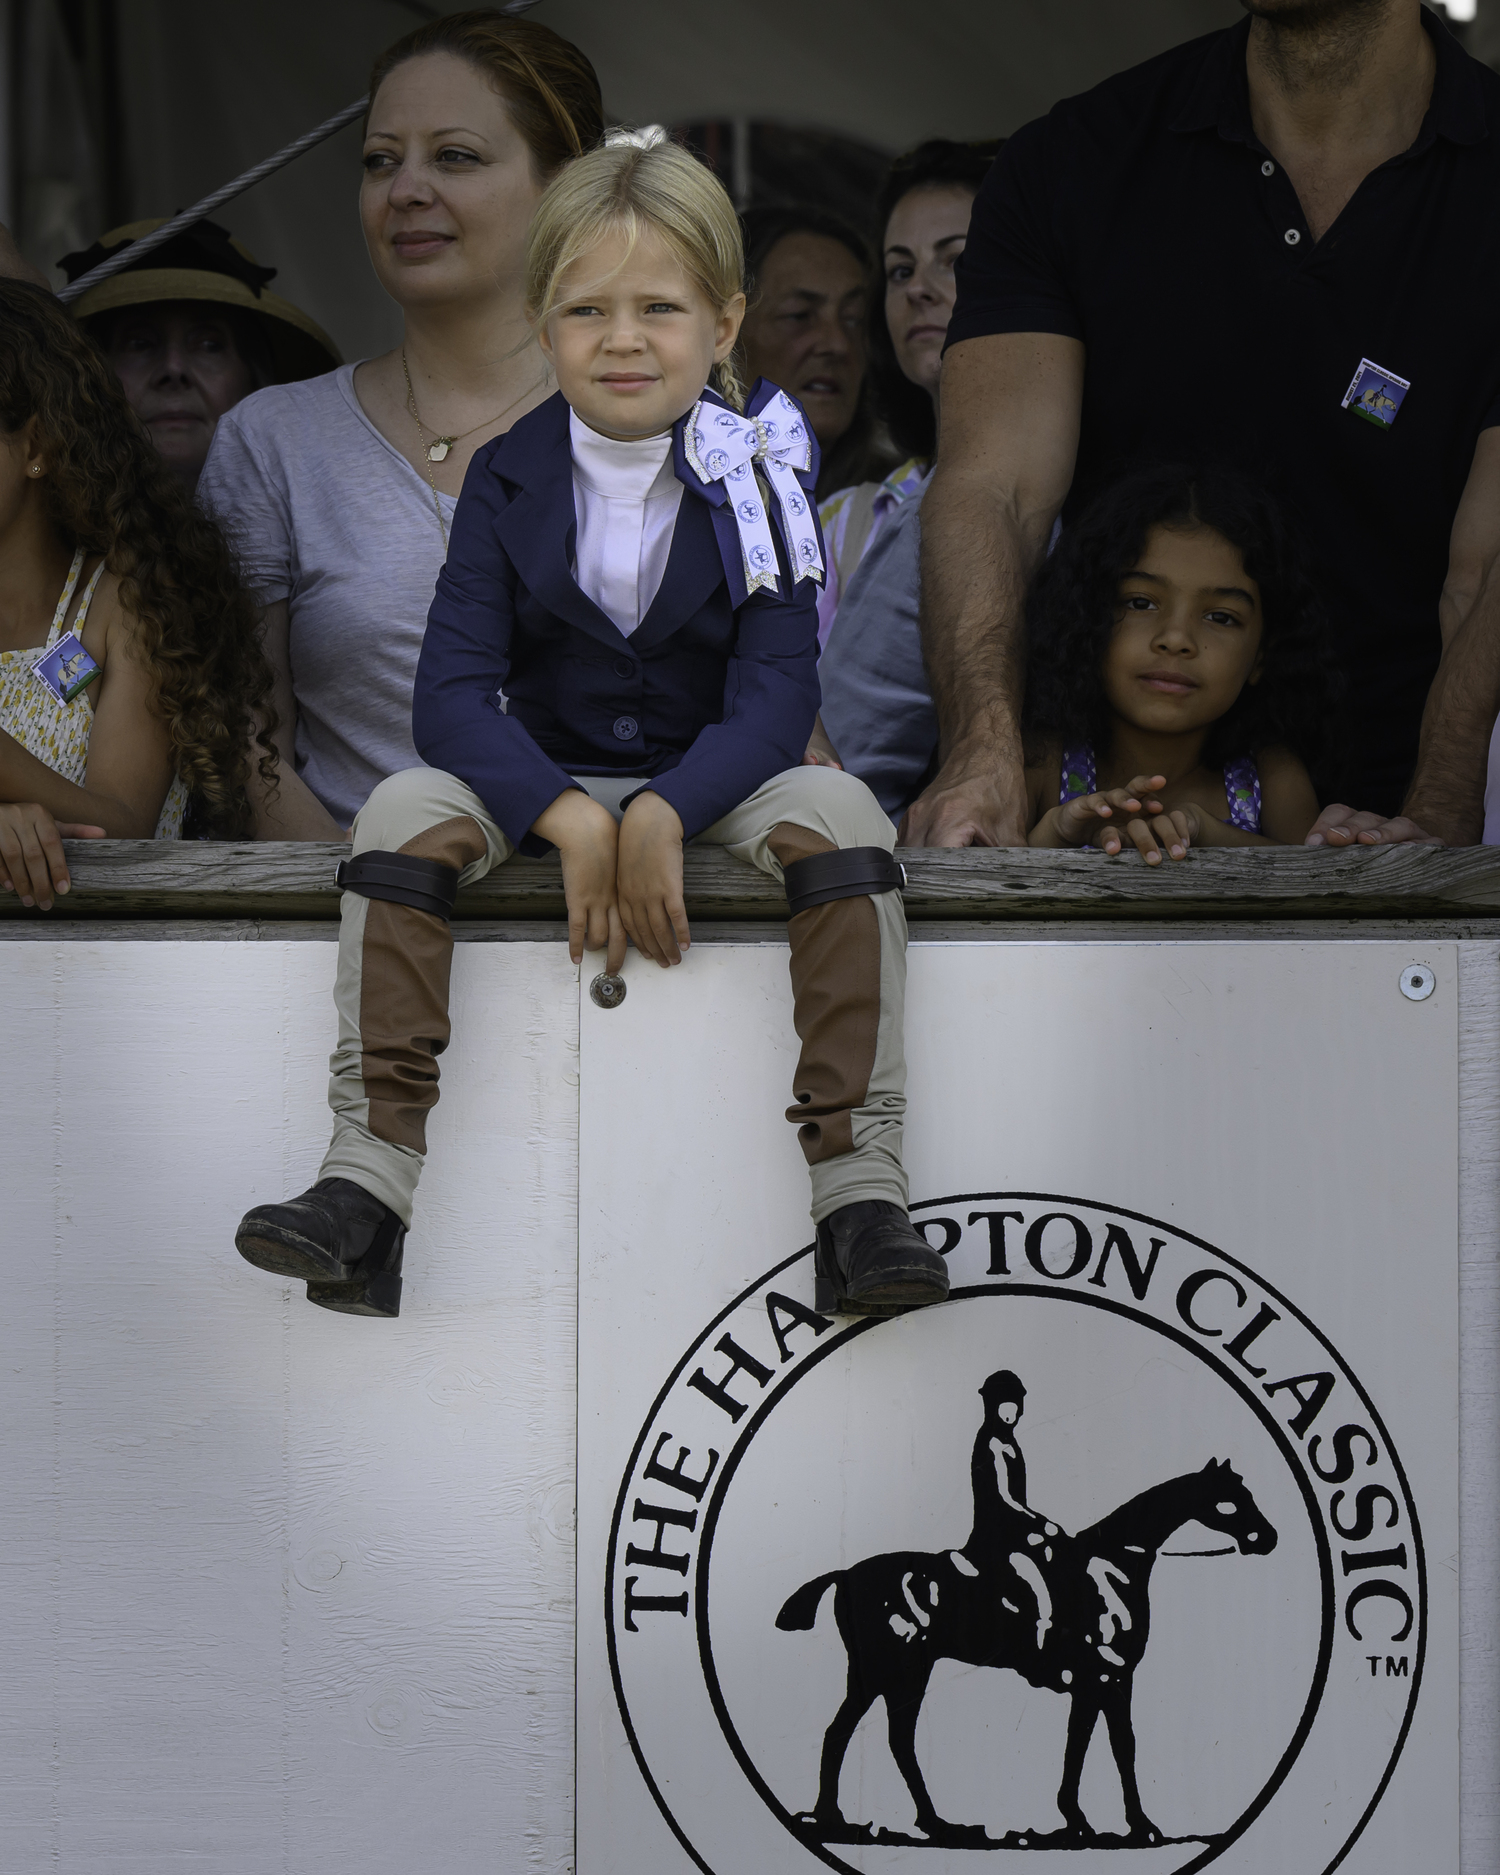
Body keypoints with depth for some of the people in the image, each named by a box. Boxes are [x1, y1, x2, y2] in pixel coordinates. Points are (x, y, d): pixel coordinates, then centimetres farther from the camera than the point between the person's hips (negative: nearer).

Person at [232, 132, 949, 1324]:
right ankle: (367, 1183, -30)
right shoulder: (509, 482, -4)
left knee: (838, 809, -30)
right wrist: (572, 822, -29)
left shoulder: (762, 483, -6)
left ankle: (861, 1183, -32)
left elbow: (776, 698, -14)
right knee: (406, 809, -26)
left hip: (712, 781, -1)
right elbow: (451, 695, -12)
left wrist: (661, 820, -32)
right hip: (542, 779, 1)